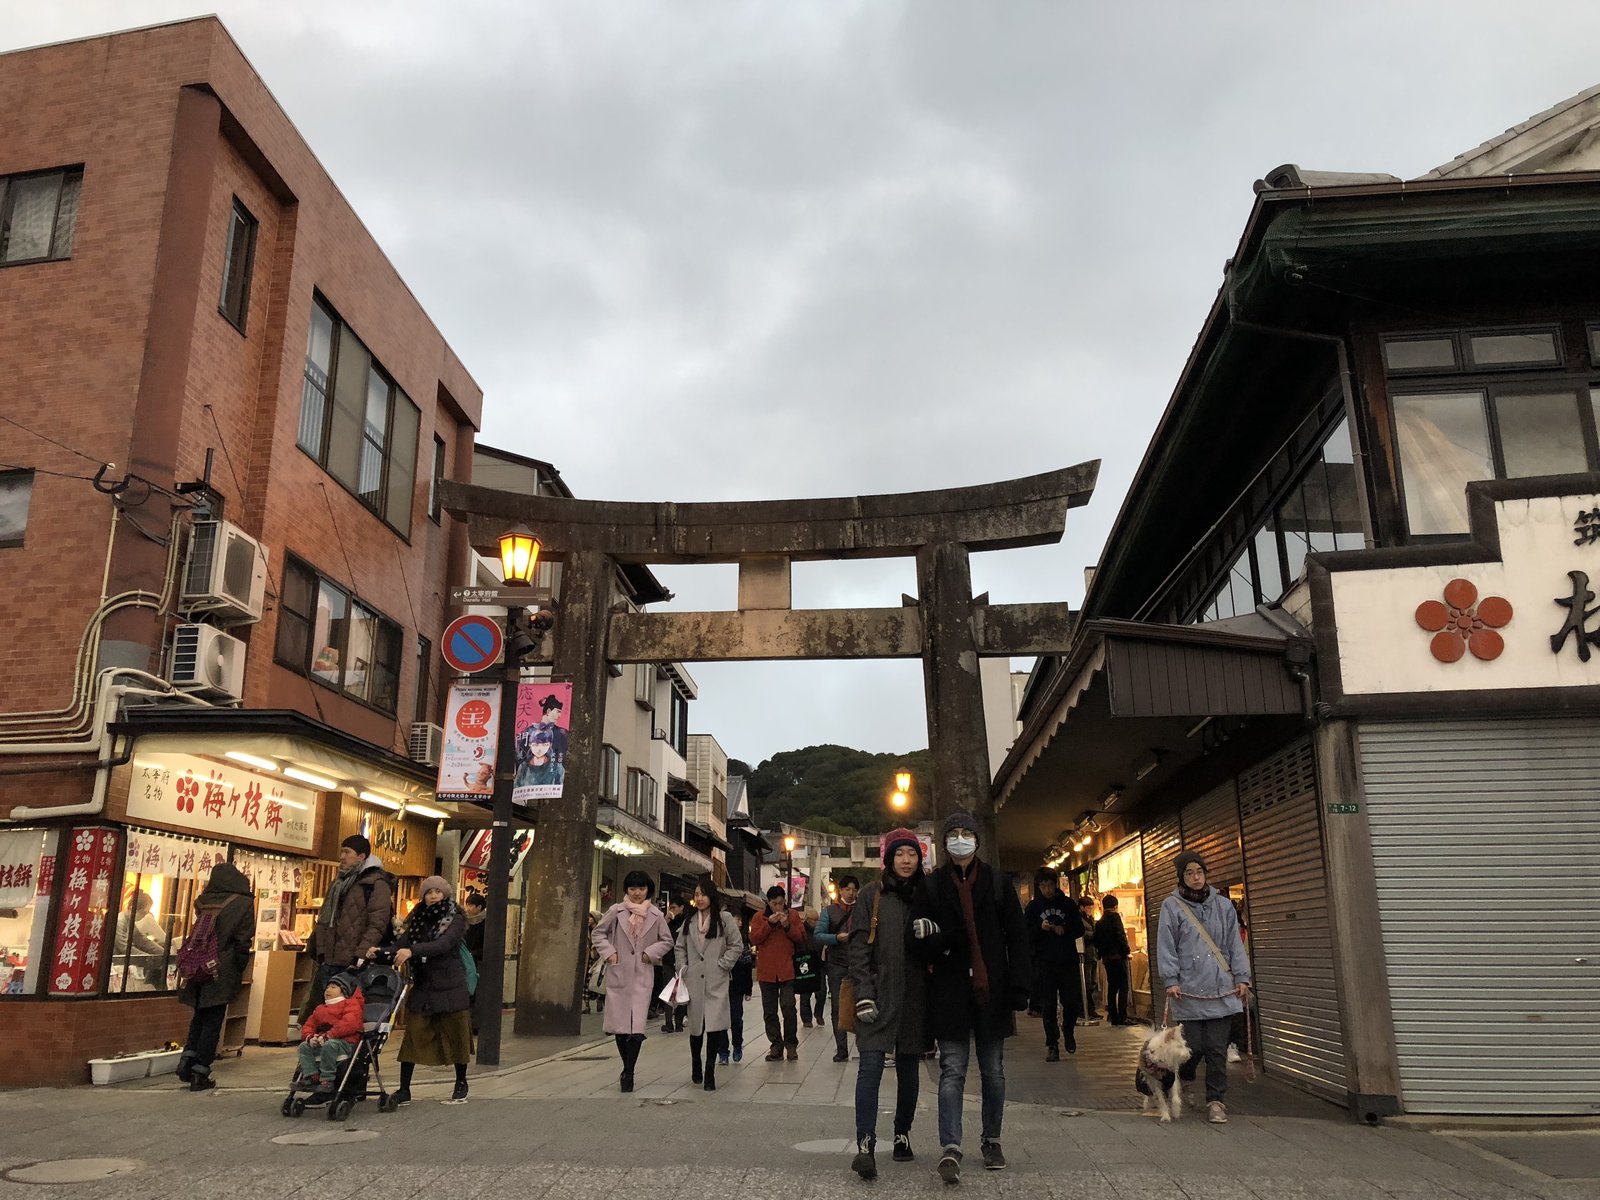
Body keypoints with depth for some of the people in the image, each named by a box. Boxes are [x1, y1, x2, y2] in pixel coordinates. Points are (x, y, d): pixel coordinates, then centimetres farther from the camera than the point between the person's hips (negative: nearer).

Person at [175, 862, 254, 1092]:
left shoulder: (203, 901, 5)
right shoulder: (243, 903, -7)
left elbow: (195, 936, 11)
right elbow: (243, 943, -6)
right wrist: (239, 972, 2)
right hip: (222, 973, -4)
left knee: (200, 1016, 20)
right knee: (213, 1021, 3)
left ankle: (187, 1058, 9)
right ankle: (200, 1074, 5)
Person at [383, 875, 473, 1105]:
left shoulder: (455, 919, -7)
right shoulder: (418, 919, 8)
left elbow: (444, 944, -23)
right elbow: (401, 943, -1)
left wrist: (412, 950, -35)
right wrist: (380, 950, -21)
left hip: (450, 986, -4)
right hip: (422, 986, 4)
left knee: (456, 1035, 5)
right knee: (412, 1036, -2)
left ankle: (461, 1084, 22)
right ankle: (404, 1090, 5)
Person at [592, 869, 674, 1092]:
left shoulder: (656, 915, 2)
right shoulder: (616, 911, 0)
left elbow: (667, 941, 13)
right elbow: (598, 933, 10)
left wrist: (651, 953, -2)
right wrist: (608, 952, -4)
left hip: (642, 976, -1)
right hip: (618, 974, 1)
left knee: (637, 1028, -11)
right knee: (619, 1025, 8)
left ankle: (628, 1073, -2)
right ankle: (628, 1069, 26)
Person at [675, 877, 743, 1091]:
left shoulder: (725, 918, 0)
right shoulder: (689, 922, 12)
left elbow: (737, 946, 0)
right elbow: (680, 947, 18)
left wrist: (722, 965, -6)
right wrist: (682, 969, 6)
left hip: (717, 982, -3)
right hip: (694, 981, 3)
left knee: (714, 1026, -11)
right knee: (695, 1026, 10)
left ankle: (710, 1073, -2)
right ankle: (696, 1067, 31)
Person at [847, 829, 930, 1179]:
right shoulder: (872, 895, 0)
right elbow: (857, 947, -3)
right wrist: (863, 994, -11)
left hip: (914, 995, 3)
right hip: (878, 995, -3)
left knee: (908, 1066, 10)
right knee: (871, 1065, -12)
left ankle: (902, 1134, 25)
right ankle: (865, 1144, -12)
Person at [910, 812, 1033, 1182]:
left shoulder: (997, 883, 3)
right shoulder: (932, 886, 1)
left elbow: (1017, 939, 1)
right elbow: (920, 943, 0)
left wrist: (1018, 991, -7)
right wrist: (948, 940, -20)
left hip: (991, 992, 2)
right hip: (950, 994, -1)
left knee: (993, 1071, 12)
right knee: (952, 1072, -2)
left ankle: (992, 1142, 26)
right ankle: (950, 1149, -3)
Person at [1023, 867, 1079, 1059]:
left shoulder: (1067, 903, 6)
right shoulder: (1033, 906, 4)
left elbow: (1079, 929, 9)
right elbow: (1027, 935, 2)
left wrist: (1065, 930, -11)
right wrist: (1040, 928, -18)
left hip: (1068, 962, 0)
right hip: (1044, 963, 0)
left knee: (1072, 1002, -1)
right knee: (1048, 1007, 0)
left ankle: (1068, 1029, 28)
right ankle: (1052, 1045, 8)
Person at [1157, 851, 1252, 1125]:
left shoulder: (1223, 905, 11)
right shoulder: (1172, 906, 2)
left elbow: (1235, 944, 13)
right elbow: (1166, 946, 0)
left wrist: (1242, 977, 6)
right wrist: (1171, 980, -7)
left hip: (1220, 989, 2)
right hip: (1188, 989, -2)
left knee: (1217, 1049, 0)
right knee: (1193, 1046, -2)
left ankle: (1216, 1100, 13)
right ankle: (1183, 1079, 29)